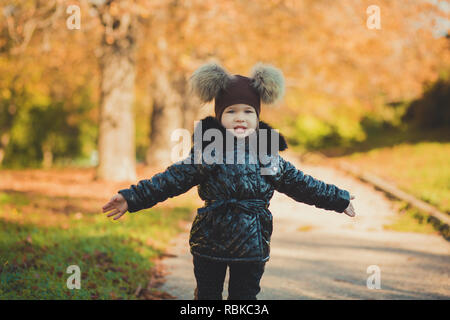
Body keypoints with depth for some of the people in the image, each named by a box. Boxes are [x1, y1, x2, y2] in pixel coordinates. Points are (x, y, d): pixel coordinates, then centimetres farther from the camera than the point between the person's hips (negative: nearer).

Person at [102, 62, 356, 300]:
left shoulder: (269, 158, 4)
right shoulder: (207, 153, -5)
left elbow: (301, 184, 15)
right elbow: (173, 179, -6)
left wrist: (339, 199, 22)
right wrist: (133, 198, -14)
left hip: (252, 247, 2)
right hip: (210, 242, -1)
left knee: (245, 295, 8)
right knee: (207, 294, 10)